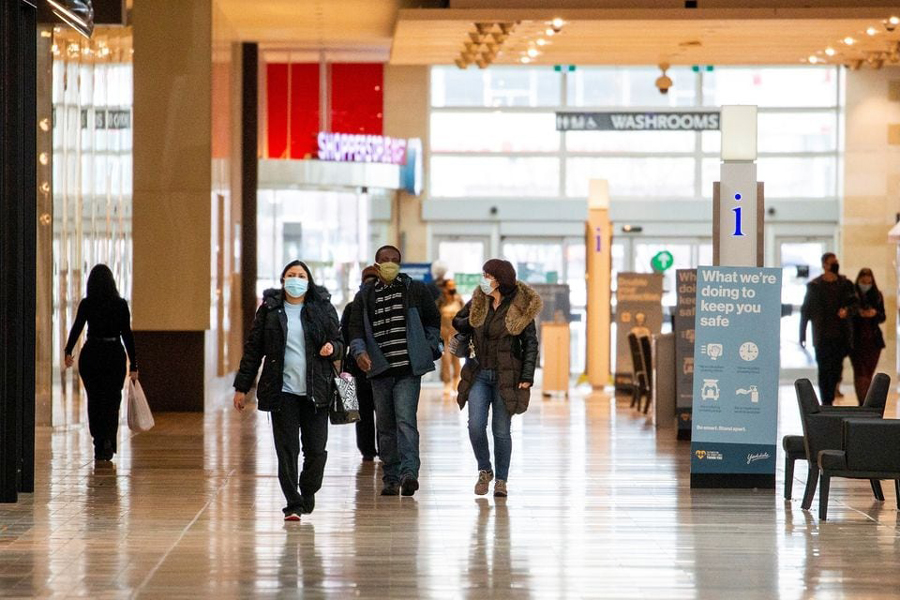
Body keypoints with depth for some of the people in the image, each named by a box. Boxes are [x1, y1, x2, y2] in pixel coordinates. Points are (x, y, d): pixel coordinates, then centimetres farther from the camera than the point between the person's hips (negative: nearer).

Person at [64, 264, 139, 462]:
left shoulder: (86, 304, -3)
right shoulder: (121, 304, -2)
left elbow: (76, 328, -16)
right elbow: (127, 335, -3)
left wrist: (68, 352, -25)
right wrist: (133, 365, -1)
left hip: (91, 355, 0)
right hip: (115, 355, 0)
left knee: (94, 401, 12)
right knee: (112, 401, 8)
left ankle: (99, 445, 14)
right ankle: (108, 440, -10)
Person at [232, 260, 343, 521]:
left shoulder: (323, 308, 6)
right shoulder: (269, 309, 6)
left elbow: (339, 341, 12)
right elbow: (253, 349, 9)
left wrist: (333, 348, -13)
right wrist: (242, 387, 7)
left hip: (315, 392, 0)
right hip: (282, 391, 0)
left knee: (316, 449, -1)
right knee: (287, 450, -3)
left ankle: (307, 495, 23)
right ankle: (293, 504, 3)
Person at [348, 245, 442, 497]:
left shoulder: (415, 290, 5)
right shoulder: (365, 296, 9)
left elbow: (433, 320, 15)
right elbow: (356, 330, 2)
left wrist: (428, 348, 4)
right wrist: (360, 351, -17)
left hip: (408, 370, -3)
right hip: (380, 371, 3)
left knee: (405, 421, -17)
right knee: (385, 427, 8)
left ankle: (409, 473, -25)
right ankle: (391, 478, 15)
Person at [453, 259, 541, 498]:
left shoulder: (520, 307, -7)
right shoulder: (478, 302, 4)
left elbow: (530, 343, -4)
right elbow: (458, 321, 21)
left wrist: (527, 376, -10)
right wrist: (468, 328, -3)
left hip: (506, 377, -3)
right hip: (479, 374, 3)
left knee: (501, 431, 1)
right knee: (476, 426, -9)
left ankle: (501, 480, 15)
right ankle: (484, 471, 13)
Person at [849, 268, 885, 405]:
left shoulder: (877, 296, 6)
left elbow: (882, 318, 8)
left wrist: (875, 313, -13)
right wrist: (858, 313, -21)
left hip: (873, 340, 3)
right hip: (856, 340, -3)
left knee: (869, 373, 8)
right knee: (860, 373, -9)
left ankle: (865, 402, 21)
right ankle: (863, 405, -11)